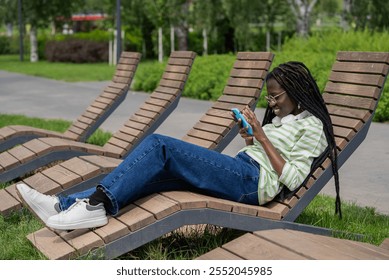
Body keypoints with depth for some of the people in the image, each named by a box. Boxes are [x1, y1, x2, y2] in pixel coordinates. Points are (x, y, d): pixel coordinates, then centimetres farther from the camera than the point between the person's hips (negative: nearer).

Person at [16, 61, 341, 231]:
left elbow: (292, 179, -11)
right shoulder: (281, 117, 27)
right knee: (154, 171, -11)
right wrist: (250, 137, 9)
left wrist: (262, 136, -9)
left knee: (160, 146, -22)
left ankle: (98, 204, -24)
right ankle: (67, 205, -19)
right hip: (239, 171, 9)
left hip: (253, 180, -9)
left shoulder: (310, 126, 1)